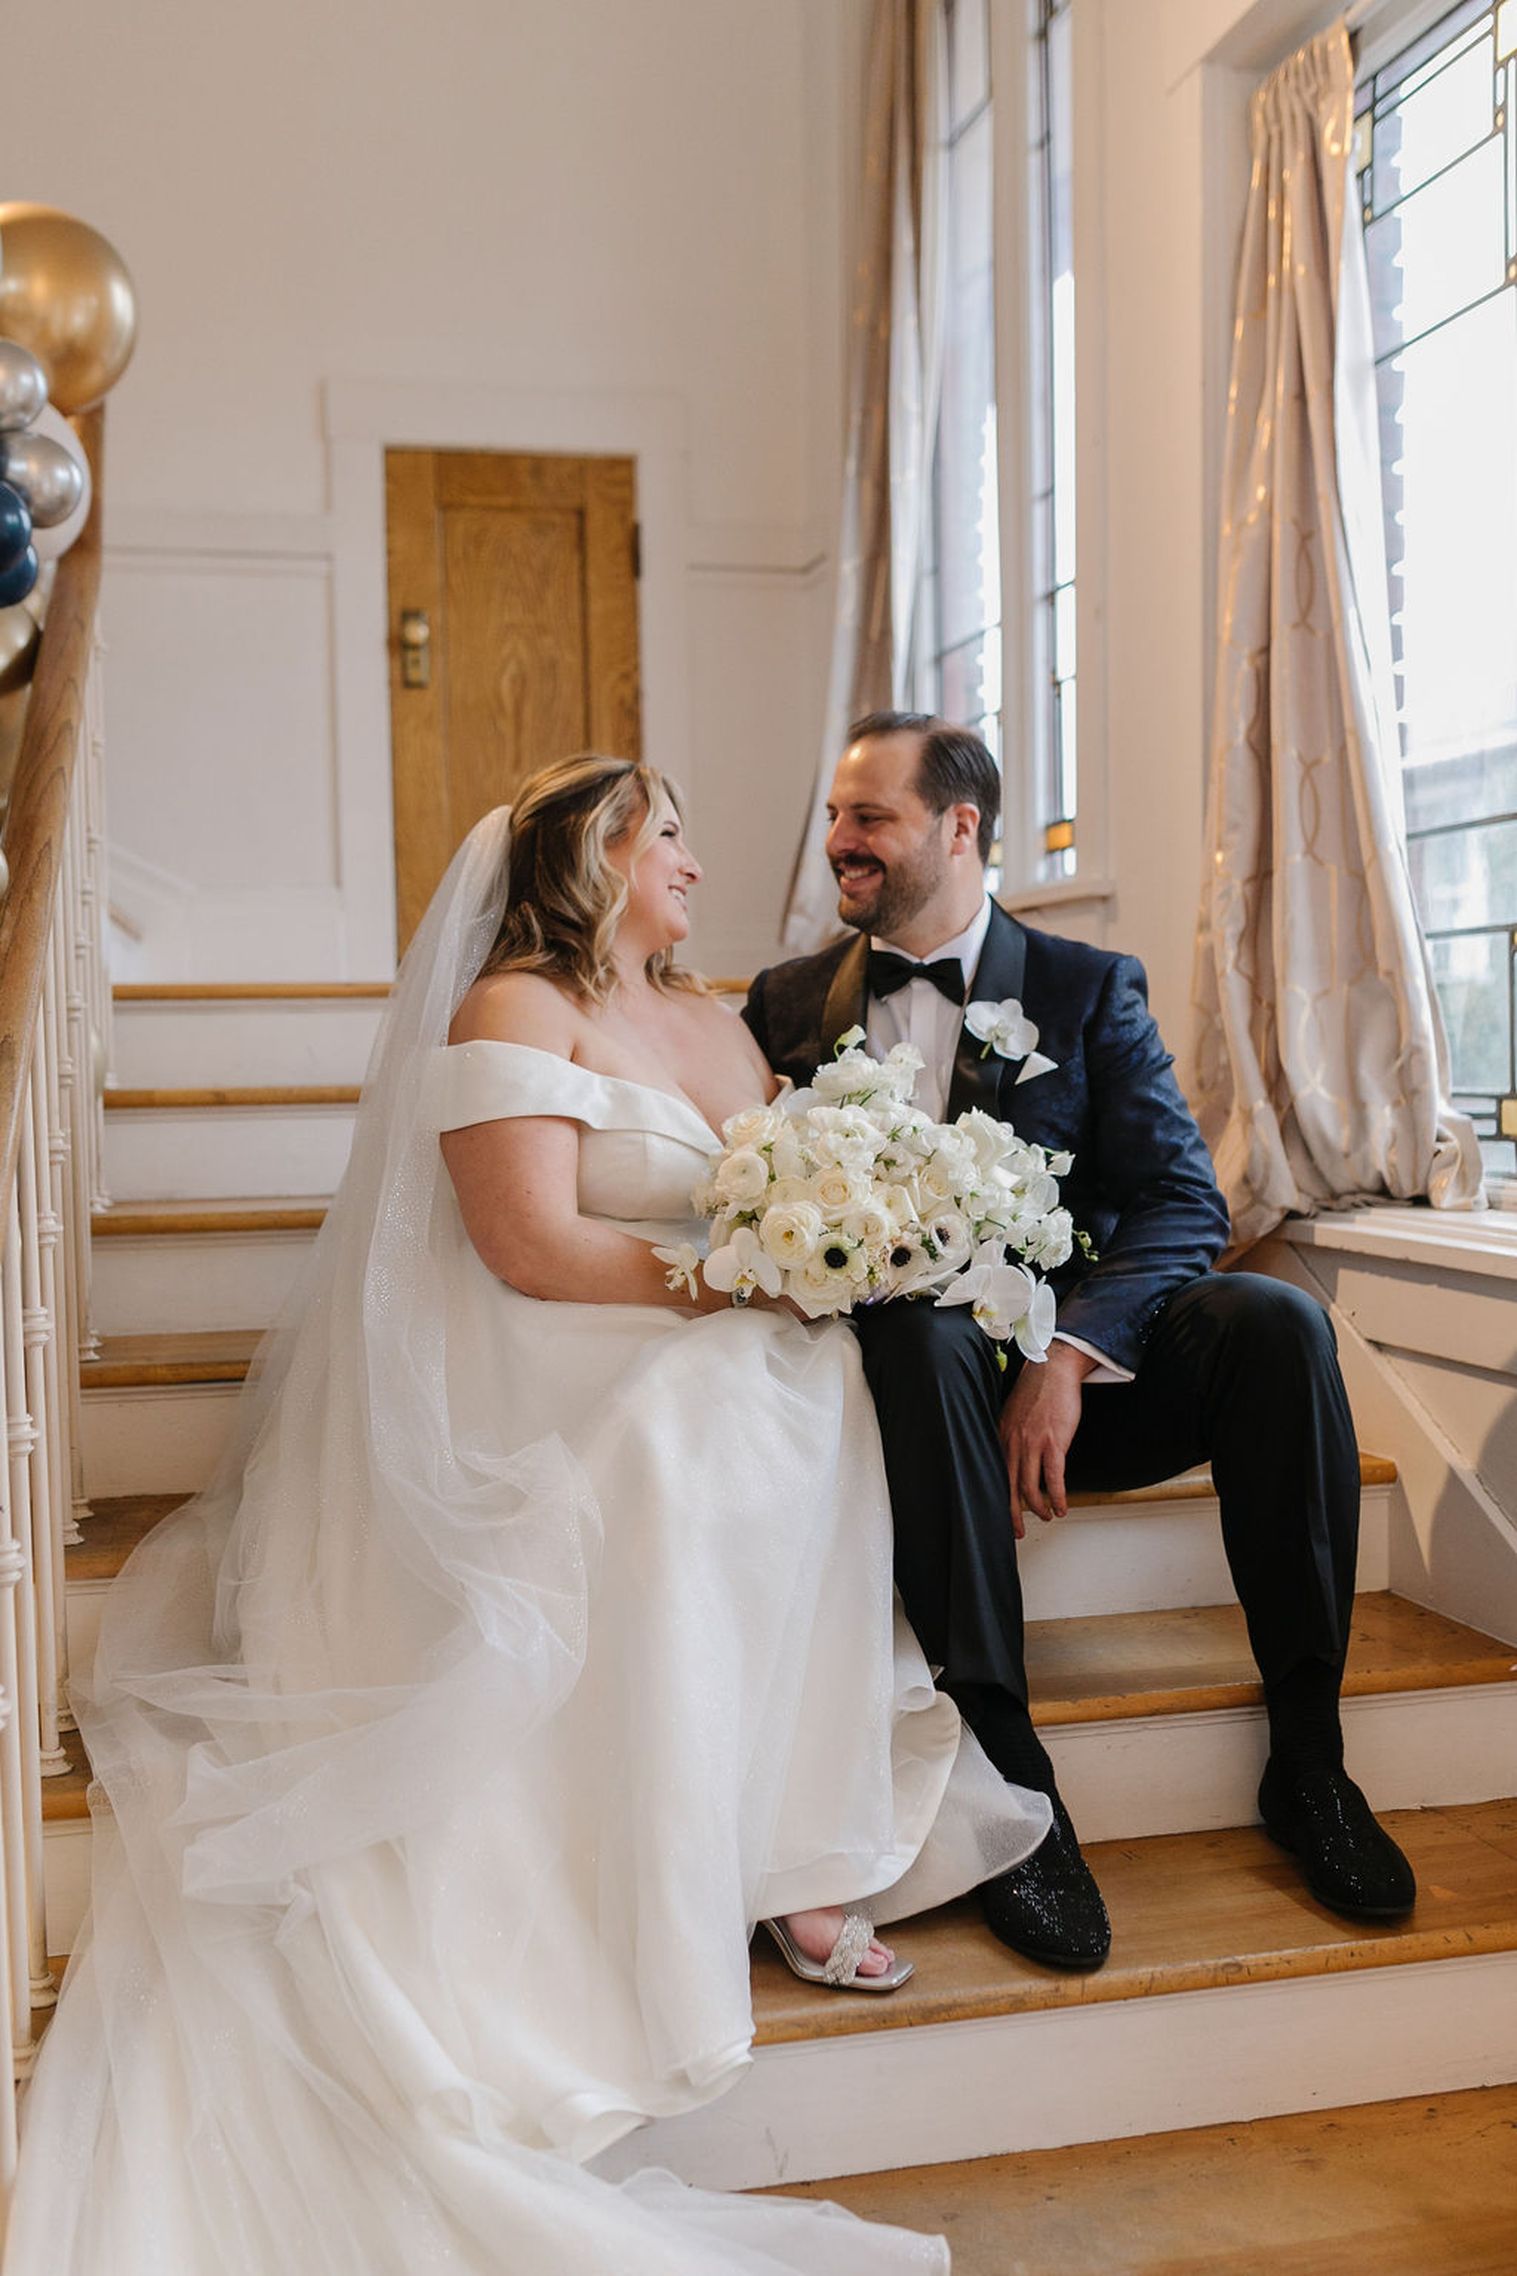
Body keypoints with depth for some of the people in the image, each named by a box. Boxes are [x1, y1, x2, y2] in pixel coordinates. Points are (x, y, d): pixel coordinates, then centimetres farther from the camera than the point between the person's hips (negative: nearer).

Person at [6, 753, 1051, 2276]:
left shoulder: (714, 1022, 22)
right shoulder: (512, 1008, -4)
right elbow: (532, 1248, -15)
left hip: (724, 1367, 8)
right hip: (554, 1380, -8)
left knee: (860, 1405, -18)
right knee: (694, 1445, -34)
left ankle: (801, 1844, -14)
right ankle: (685, 1889, -21)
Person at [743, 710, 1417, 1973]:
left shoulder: (1089, 988, 6)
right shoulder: (791, 1003, 12)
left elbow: (1182, 1202, -5)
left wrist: (1066, 1358, -22)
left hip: (1077, 1363, 1)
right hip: (906, 1362, 0)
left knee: (1277, 1320, -26)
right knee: (921, 1335, -35)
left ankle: (1307, 1758, -14)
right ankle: (1013, 1785, -30)